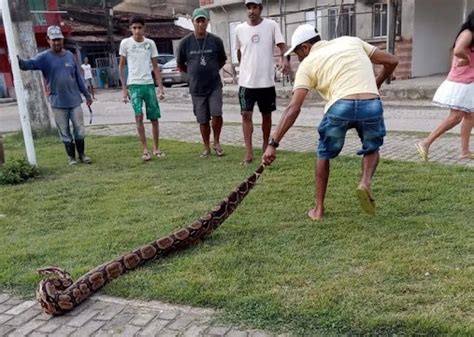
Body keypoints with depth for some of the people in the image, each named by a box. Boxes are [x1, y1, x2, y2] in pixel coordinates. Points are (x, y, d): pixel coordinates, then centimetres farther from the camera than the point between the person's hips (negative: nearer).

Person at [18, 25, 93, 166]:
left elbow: (79, 77, 10)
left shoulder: (70, 55, 6)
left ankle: (82, 154, 23)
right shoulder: (44, 57, -4)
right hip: (58, 102, -2)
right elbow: (30, 64, -22)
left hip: (74, 100, 2)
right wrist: (19, 61, -44)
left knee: (79, 130, 7)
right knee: (65, 132, 6)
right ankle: (71, 157, 19)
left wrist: (87, 95, 12)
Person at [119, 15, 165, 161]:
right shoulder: (125, 43, 1)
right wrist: (124, 88, 1)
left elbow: (155, 66, 9)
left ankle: (156, 148, 17)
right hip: (134, 85, -2)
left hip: (149, 84, 2)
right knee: (139, 116, -12)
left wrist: (161, 87, 3)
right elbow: (121, 66, 6)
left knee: (154, 117, 4)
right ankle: (145, 149, -3)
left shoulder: (150, 43, 5)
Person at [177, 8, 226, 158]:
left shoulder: (216, 41, -2)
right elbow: (180, 65, 10)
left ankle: (216, 142, 11)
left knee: (216, 114, -14)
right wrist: (194, 73, 13)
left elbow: (222, 61, 13)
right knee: (203, 120, 7)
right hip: (196, 88, 1)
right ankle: (206, 148, 23)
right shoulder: (185, 42, -3)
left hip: (214, 85, -1)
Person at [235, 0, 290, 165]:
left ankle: (266, 145, 28)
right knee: (246, 115, -7)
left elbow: (282, 45, -10)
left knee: (266, 115, 10)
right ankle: (249, 152, -5)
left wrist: (285, 59, -30)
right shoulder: (240, 29, 3)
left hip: (267, 81, -1)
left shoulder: (271, 26, -3)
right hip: (246, 81, 1)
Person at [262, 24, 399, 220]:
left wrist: (273, 144, -1)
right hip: (372, 105, 3)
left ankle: (319, 209, 26)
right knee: (372, 149, 30)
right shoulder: (352, 41, 24)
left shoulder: (307, 64, 13)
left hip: (340, 107, -2)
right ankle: (365, 182, 1)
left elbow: (293, 108, 1)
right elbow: (392, 61, 23)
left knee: (324, 154, 24)